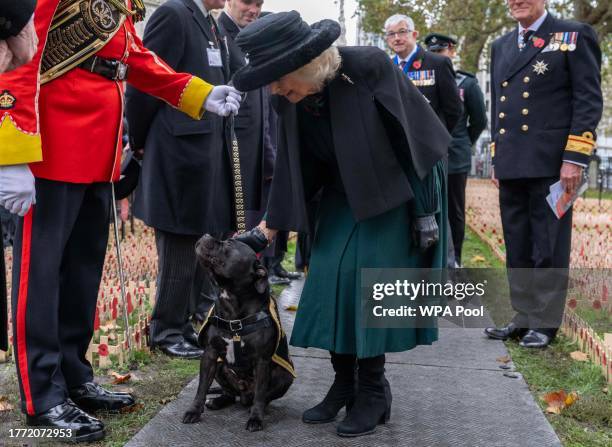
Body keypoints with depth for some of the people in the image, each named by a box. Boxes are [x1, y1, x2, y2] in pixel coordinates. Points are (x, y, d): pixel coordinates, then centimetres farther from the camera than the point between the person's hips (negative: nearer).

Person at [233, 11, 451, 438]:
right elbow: (296, 166, 2)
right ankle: (344, 385, 12)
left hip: (394, 194, -5)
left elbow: (415, 135, -20)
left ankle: (373, 391, 5)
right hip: (345, 197, 5)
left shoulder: (369, 67, -26)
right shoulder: (291, 102, -10)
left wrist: (427, 210, -17)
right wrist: (272, 224, 4)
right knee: (332, 277, -3)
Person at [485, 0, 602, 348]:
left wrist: (575, 158, -15)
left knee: (548, 248, 0)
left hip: (551, 164, -6)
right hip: (511, 166, 6)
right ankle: (524, 317, 19)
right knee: (518, 249, 10)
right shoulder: (501, 46, 18)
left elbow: (589, 101, -7)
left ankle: (545, 322, 10)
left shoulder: (575, 36, 0)